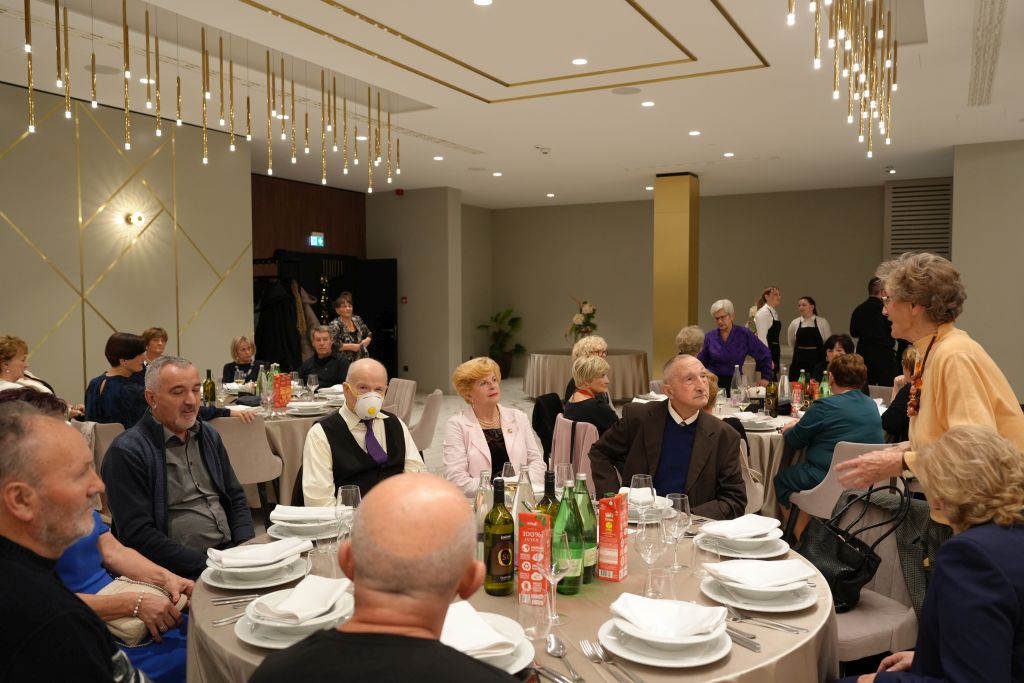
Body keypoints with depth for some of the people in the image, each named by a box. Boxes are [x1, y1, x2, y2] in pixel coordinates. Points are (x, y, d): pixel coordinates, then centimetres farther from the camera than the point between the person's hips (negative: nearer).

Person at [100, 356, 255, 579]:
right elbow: (137, 535, -12)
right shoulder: (127, 452, -7)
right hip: (183, 570, -6)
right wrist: (205, 564, -17)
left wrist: (247, 550, 0)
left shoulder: (209, 436, 14)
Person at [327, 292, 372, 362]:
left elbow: (369, 334, 23)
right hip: (346, 363, -6)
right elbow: (331, 344, -23)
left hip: (363, 361, 6)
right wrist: (351, 346, -17)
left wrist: (367, 340, 1)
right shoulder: (335, 325, -10)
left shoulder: (357, 320, 10)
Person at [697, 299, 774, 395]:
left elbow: (765, 355, 8)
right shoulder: (709, 337, 3)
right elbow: (701, 362, 7)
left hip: (734, 384, 0)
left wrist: (766, 377, 7)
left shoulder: (744, 335, 0)